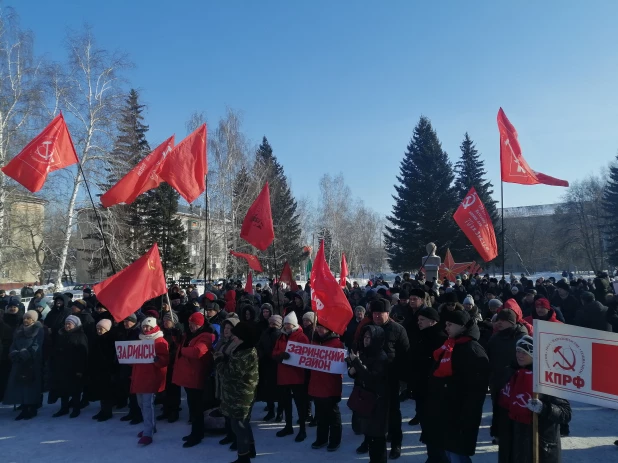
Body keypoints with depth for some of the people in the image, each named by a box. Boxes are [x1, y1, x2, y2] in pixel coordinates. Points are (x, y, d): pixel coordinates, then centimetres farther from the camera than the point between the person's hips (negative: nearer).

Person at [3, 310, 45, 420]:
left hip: (33, 363, -5)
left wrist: (23, 354, -20)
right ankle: (24, 410, 11)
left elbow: (36, 346, -13)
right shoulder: (19, 331, 14)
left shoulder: (39, 331, -4)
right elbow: (13, 345, 8)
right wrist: (14, 354, -11)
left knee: (32, 386, -1)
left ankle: (33, 410, 9)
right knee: (20, 386, 2)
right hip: (19, 363, 5)